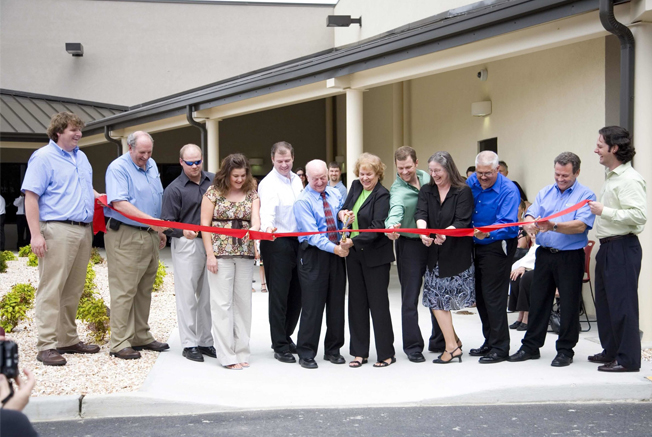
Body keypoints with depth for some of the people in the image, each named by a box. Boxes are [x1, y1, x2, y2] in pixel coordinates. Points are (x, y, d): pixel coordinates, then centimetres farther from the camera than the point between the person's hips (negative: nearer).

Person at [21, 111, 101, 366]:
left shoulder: (81, 157, 19)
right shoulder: (43, 157, -4)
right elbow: (31, 197, -10)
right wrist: (36, 234, -17)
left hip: (83, 231, 8)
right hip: (57, 230, -8)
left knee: (74, 290, 11)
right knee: (51, 289, -7)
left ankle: (68, 340, 19)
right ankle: (46, 346, -5)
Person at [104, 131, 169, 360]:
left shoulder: (151, 165, 15)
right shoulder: (118, 168, -10)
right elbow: (119, 203, -21)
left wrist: (160, 231, 21)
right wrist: (150, 220, -26)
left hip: (150, 235, 8)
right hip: (124, 236, -8)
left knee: (144, 289, 13)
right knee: (124, 290, -7)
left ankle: (142, 337, 22)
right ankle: (119, 343, -3)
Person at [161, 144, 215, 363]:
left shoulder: (213, 181, 8)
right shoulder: (174, 189, -4)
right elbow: (167, 224, -6)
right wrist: (183, 232, -25)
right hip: (186, 246, -4)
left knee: (208, 295, 10)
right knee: (187, 295, 0)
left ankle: (205, 341, 20)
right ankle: (189, 344, 7)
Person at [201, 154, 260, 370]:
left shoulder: (251, 194, 9)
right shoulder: (213, 192, -1)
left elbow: (256, 219, -5)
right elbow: (205, 224, -3)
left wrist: (254, 228, -29)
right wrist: (210, 254, -9)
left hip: (245, 255, 4)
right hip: (220, 253, -3)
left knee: (243, 302, 6)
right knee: (222, 303, -3)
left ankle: (241, 351, 15)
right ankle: (227, 355, 1)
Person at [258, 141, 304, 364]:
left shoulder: (297, 180, 12)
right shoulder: (268, 183, -11)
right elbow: (267, 210, -29)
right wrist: (267, 227, -49)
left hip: (297, 242, 7)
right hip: (277, 243, -7)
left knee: (297, 293, 13)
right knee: (279, 295, -2)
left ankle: (286, 336, 30)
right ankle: (280, 347, 6)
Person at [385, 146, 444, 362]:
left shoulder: (426, 177, 1)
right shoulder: (398, 190, -19)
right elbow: (396, 209, -40)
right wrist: (392, 225, -61)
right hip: (410, 245, -6)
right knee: (410, 298, -1)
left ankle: (438, 342, 26)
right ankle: (413, 347, 9)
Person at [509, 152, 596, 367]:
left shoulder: (585, 196, -5)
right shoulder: (545, 193, 11)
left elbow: (580, 226, -18)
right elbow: (530, 214, 1)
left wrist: (554, 226, -33)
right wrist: (530, 224, -24)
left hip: (570, 257, -5)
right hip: (544, 254, 5)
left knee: (569, 304, 2)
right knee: (538, 300, 10)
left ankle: (565, 350, 12)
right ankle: (531, 346, 20)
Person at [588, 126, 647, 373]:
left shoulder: (629, 179, -15)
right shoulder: (611, 177, 16)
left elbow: (639, 215, -24)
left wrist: (604, 211, -21)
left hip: (622, 248, -10)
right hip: (608, 247, 10)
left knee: (622, 303, -5)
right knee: (604, 302, 16)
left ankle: (628, 359, 2)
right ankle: (611, 351, 28)